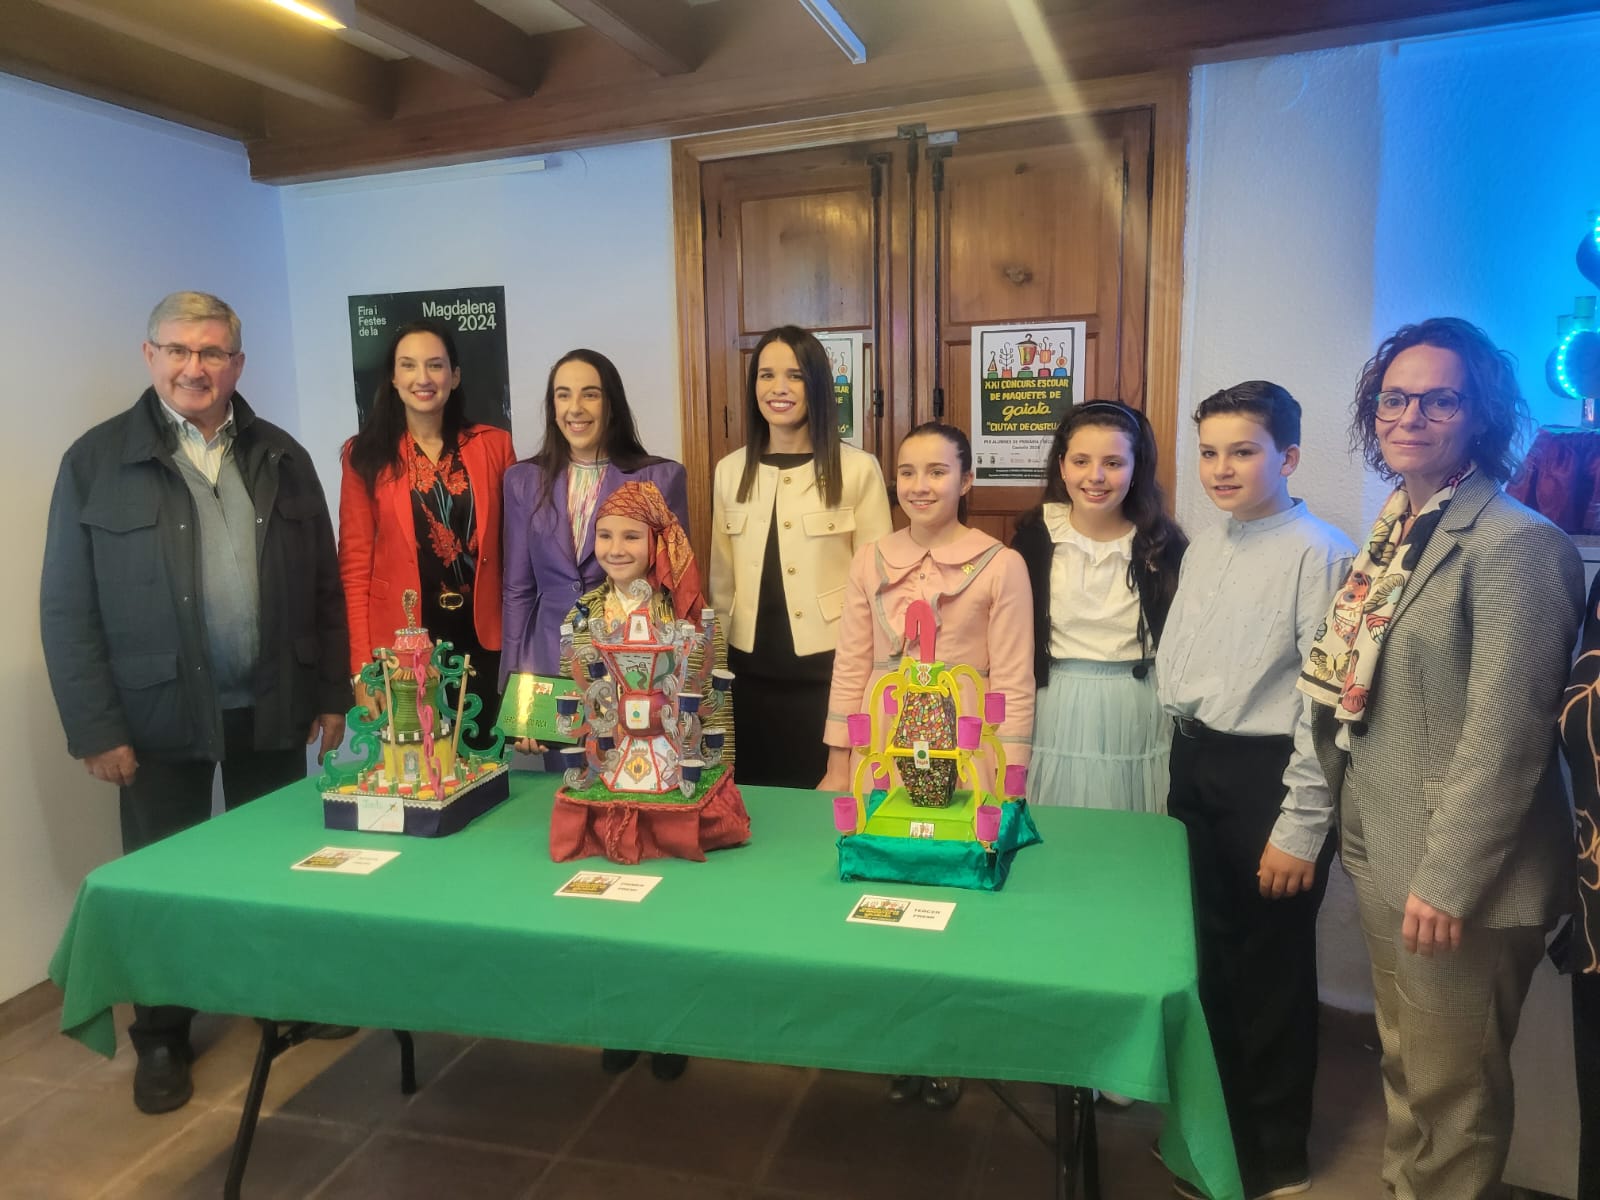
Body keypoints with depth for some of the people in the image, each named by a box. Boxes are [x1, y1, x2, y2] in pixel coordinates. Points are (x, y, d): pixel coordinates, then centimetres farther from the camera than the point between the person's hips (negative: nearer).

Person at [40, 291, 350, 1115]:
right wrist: (94, 728, -9)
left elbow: (323, 585, 6)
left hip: (271, 709, 2)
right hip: (160, 714, -2)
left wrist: (332, 694, 4)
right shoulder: (97, 460, -4)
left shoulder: (281, 458, 4)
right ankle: (160, 1040, 30)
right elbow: (67, 609, -5)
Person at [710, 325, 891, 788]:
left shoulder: (857, 469, -6)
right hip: (752, 669, 4)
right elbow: (722, 581, 12)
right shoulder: (730, 471, 6)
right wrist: (715, 664, 12)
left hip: (829, 667, -3)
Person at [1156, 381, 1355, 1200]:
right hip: (1195, 766, 7)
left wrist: (1299, 826, -15)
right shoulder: (1202, 549, 9)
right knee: (1206, 952, 17)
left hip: (1267, 774, -7)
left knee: (1270, 967, 9)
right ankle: (1216, 1121, 38)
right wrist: (1181, 764, 15)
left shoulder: (1320, 554, -14)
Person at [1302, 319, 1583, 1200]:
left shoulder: (1514, 544, -19)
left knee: (1450, 1091, 11)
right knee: (1405, 1064, 24)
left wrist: (1449, 880, -20)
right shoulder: (1400, 527, 8)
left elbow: (1506, 734, -22)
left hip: (1451, 875, -8)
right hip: (1381, 852, 8)